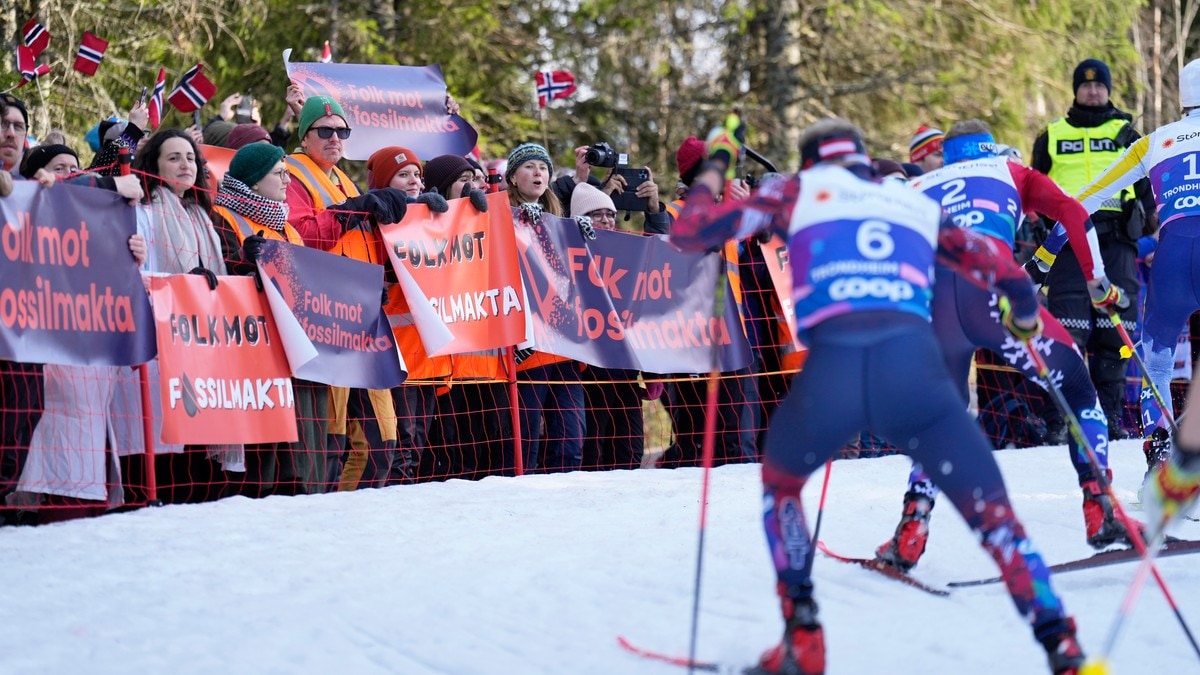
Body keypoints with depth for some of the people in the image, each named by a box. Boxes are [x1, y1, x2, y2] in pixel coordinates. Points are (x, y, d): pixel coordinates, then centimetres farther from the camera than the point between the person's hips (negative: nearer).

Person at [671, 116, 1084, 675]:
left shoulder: (799, 192, 25)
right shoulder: (917, 206, 30)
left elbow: (688, 233, 25)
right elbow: (1006, 272, 33)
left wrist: (715, 165, 42)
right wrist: (1025, 313, 55)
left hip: (830, 366, 0)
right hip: (914, 362, 0)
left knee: (780, 481, 31)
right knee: (992, 513, 9)